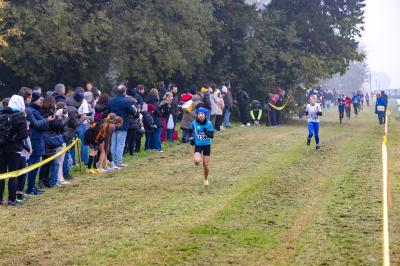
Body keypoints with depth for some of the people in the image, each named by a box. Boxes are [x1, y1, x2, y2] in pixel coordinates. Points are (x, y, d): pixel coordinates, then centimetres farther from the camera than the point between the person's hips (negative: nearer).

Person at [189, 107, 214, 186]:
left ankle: (206, 179, 29)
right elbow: (190, 130, 13)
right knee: (197, 161, -26)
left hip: (207, 145, 0)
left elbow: (212, 136, -11)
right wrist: (191, 138, 0)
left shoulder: (209, 123, -11)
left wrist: (207, 132, -30)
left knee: (205, 164, 3)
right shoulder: (194, 123, -8)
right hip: (198, 145, 0)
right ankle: (197, 158, 14)